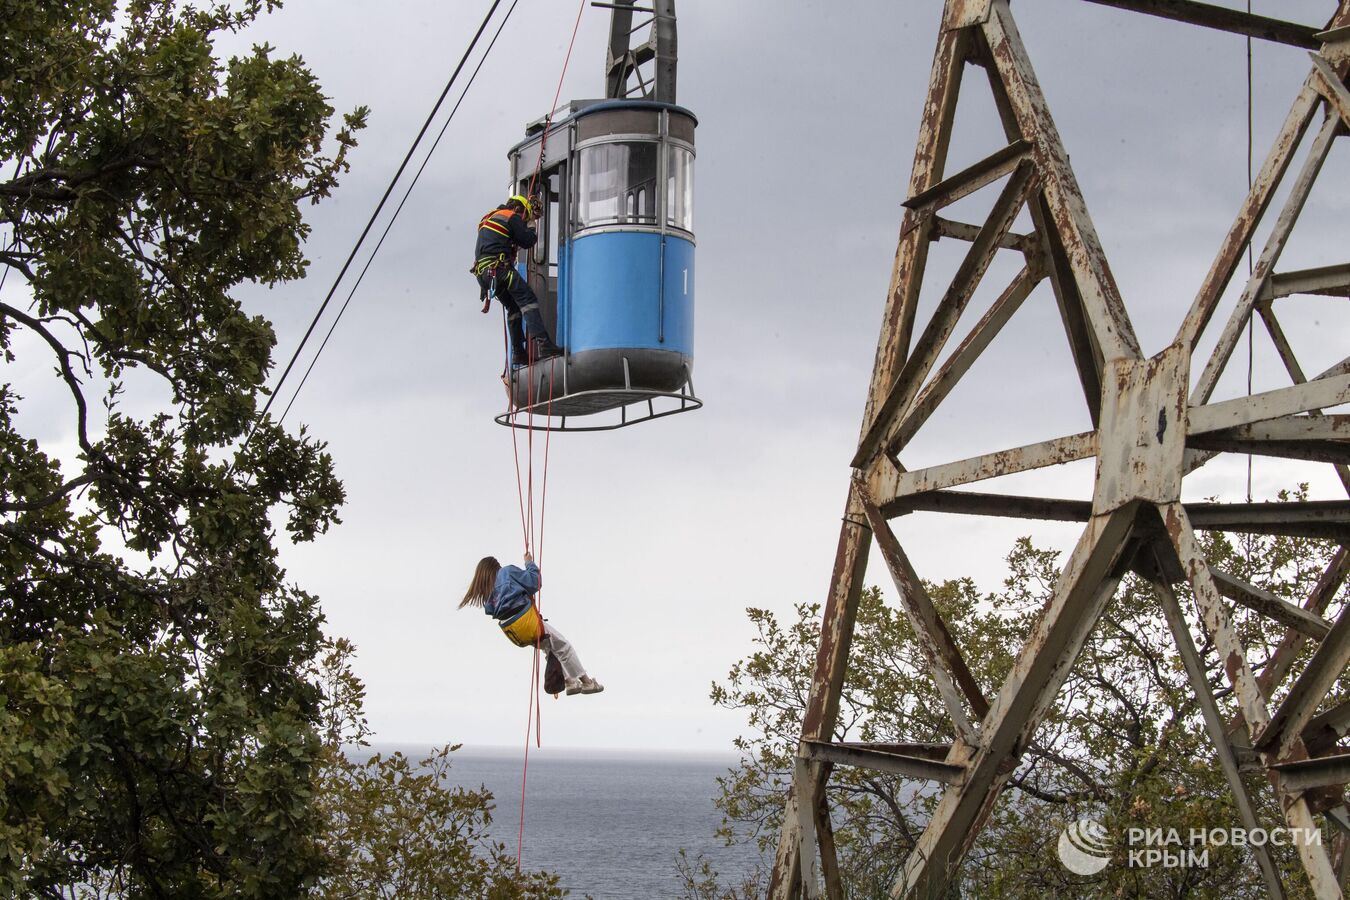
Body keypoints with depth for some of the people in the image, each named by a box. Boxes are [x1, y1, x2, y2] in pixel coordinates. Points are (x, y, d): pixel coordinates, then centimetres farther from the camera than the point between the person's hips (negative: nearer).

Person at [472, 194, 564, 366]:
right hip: (499, 268, -9)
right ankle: (542, 344, -32)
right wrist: (534, 232, 20)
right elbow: (527, 241, 2)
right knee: (528, 300, -16)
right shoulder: (512, 217, 2)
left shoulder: (491, 217, 30)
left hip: (482, 272, 9)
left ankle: (518, 353, 8)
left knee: (513, 307, 15)